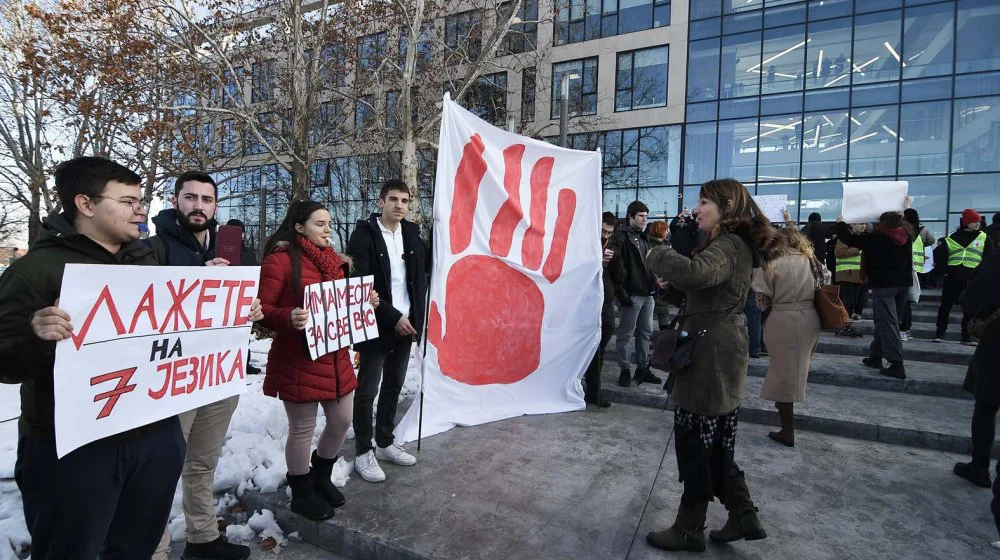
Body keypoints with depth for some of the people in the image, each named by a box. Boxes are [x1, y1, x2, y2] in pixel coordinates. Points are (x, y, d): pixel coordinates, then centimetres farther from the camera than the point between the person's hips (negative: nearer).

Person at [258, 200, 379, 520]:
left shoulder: (334, 260, 12)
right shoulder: (280, 259, -11)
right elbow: (263, 308, -13)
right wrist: (289, 317, -32)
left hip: (335, 355, 8)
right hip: (298, 359, -7)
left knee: (342, 420, 15)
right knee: (302, 429, 7)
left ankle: (321, 476, 41)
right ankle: (302, 494, 30)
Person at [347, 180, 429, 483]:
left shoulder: (411, 233, 7)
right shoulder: (364, 234, -10)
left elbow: (427, 266, 19)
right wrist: (392, 317, -17)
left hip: (405, 324, 6)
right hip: (377, 327, -6)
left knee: (393, 387, 16)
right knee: (367, 390, 4)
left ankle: (385, 443, 31)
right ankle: (364, 452, 20)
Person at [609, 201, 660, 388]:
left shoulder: (644, 237, 18)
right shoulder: (620, 236, -7)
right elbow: (613, 262, -20)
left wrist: (654, 286, 11)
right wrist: (621, 292, -27)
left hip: (647, 293, 8)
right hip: (631, 294, -8)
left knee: (645, 332, 14)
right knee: (626, 334, 1)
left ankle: (643, 368, 25)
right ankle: (625, 370, 12)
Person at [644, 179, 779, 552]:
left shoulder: (727, 246, -17)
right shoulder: (736, 244, 18)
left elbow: (696, 272, -39)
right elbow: (703, 285, 16)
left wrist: (657, 256, -21)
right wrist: (673, 280, -2)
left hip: (710, 355, -10)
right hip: (719, 354, 10)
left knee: (693, 440, 1)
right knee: (715, 441, 18)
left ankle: (690, 530, 16)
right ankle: (743, 517, 28)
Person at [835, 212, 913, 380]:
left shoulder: (877, 238, -10)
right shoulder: (907, 237, 8)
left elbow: (850, 239, -5)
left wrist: (840, 223, 10)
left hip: (883, 285, -7)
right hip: (903, 284, 7)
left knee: (887, 323, -8)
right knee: (885, 321, 15)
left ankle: (897, 365, -14)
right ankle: (875, 356, 24)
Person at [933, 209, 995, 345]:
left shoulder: (983, 237, 7)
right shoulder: (952, 238, 5)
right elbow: (939, 253, 6)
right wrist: (943, 269, -3)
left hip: (972, 279, 1)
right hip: (952, 278, -1)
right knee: (945, 305, 1)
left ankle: (967, 336, 12)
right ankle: (940, 332, 8)